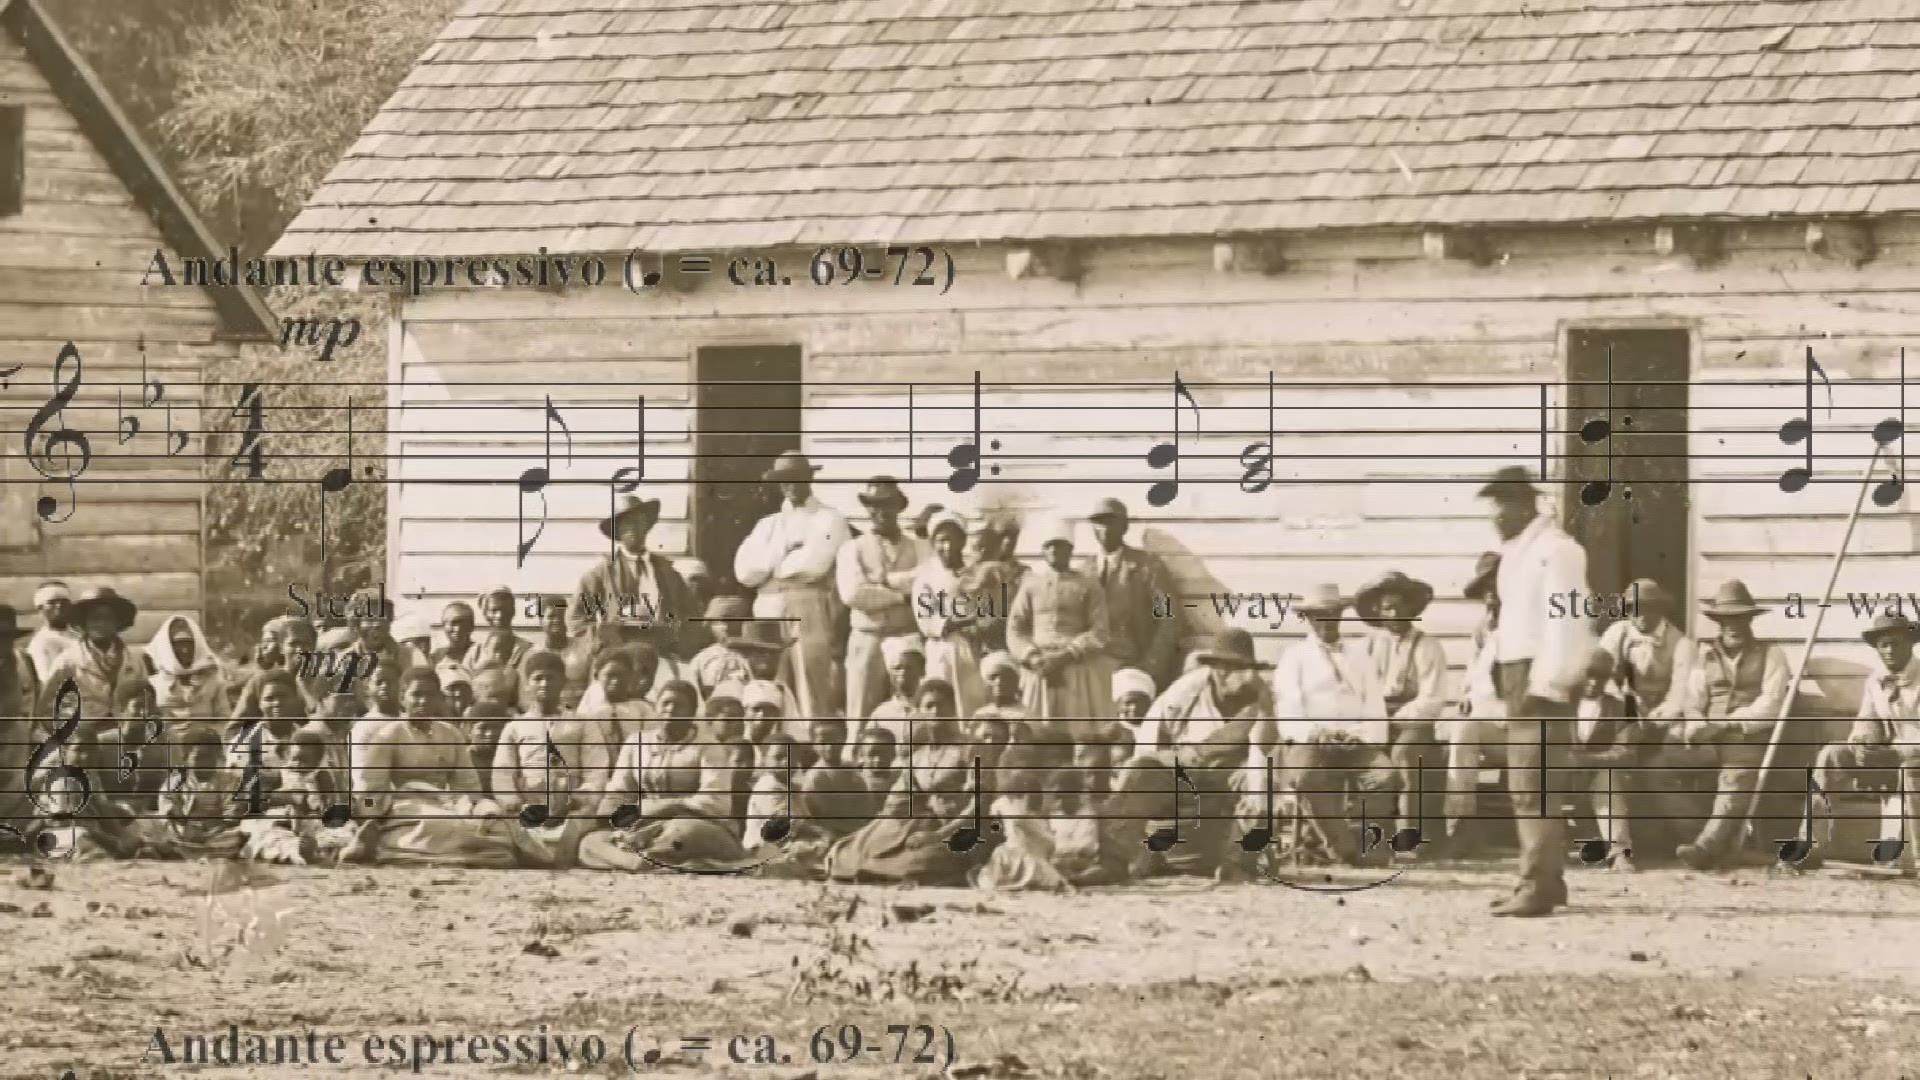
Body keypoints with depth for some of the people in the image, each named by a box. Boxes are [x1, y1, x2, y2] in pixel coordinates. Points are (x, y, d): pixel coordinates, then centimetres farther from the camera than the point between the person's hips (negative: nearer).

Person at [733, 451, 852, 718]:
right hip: (769, 616, 5)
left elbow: (813, 564, -8)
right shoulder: (768, 525, 21)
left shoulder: (829, 519, 6)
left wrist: (772, 565, 6)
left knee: (813, 696, -12)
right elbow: (744, 571, 8)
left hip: (811, 616, -5)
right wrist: (789, 558, -2)